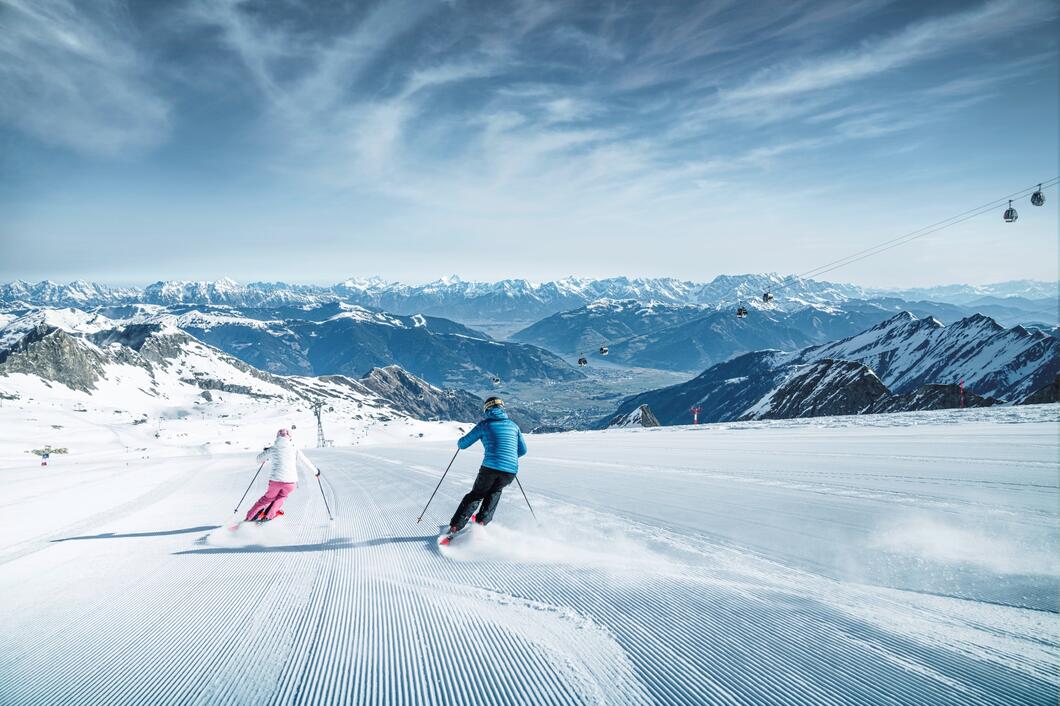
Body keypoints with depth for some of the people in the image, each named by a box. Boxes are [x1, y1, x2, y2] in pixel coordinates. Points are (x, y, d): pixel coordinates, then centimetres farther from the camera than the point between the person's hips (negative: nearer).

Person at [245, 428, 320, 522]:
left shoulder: (272, 449, 8)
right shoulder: (294, 450, 5)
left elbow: (260, 459, 23)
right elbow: (306, 464, 11)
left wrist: (266, 451, 43)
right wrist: (315, 471, 27)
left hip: (275, 480, 1)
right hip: (290, 481, -1)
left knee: (268, 497, 27)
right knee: (281, 496, 28)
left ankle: (250, 516, 23)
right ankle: (268, 515, 13)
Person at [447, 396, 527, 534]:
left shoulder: (484, 424, 5)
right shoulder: (513, 425, 14)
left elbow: (463, 444, 7)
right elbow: (523, 450, 20)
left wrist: (460, 441, 31)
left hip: (490, 467, -2)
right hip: (511, 470, 2)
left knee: (476, 495, 16)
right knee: (495, 492, 32)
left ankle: (455, 528, 10)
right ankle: (482, 520, 23)